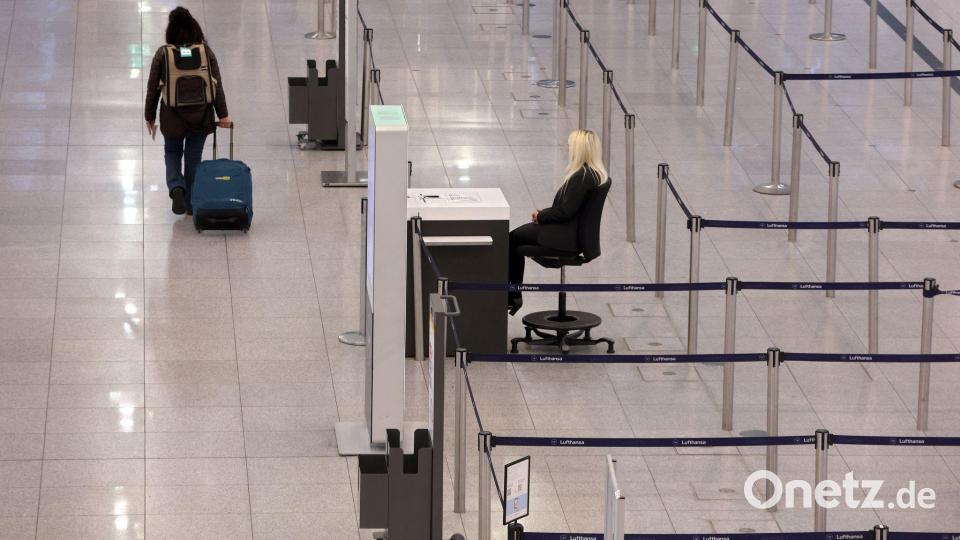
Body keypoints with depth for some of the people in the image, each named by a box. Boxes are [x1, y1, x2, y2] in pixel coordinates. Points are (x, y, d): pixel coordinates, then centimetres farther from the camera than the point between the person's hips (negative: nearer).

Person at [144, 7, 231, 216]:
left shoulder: (162, 54, -7)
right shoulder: (206, 51, -5)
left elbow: (153, 88, -2)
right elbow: (217, 86, -5)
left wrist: (149, 117, 8)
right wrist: (223, 114, 0)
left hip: (172, 116, -1)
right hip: (200, 116, 1)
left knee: (172, 152, 20)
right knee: (193, 156, 13)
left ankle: (176, 187, -6)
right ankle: (191, 204, 18)